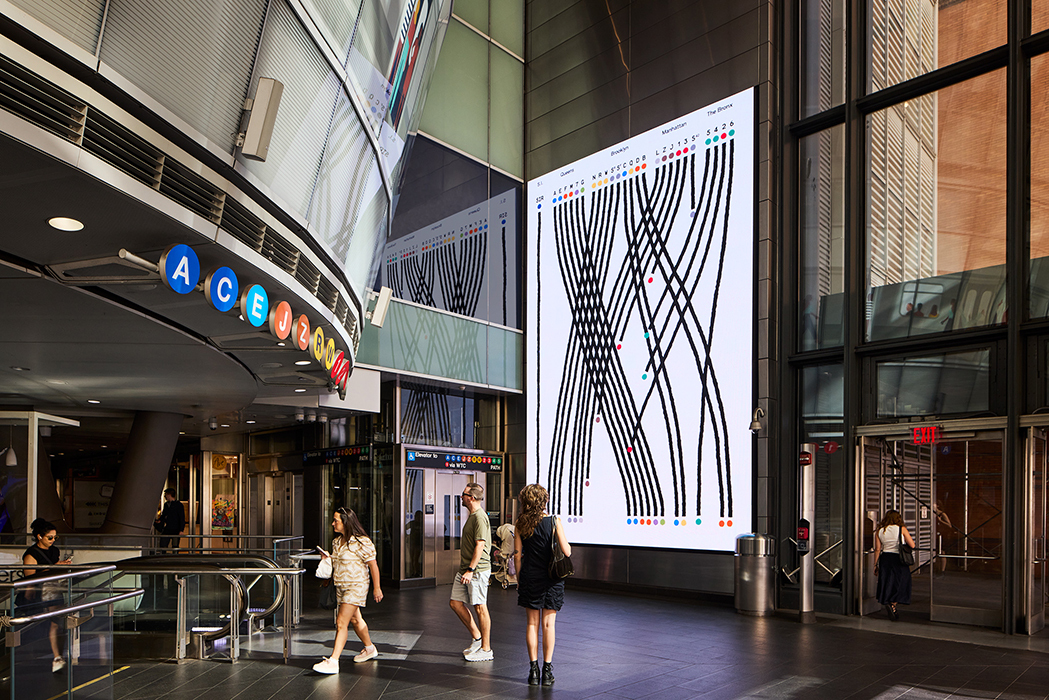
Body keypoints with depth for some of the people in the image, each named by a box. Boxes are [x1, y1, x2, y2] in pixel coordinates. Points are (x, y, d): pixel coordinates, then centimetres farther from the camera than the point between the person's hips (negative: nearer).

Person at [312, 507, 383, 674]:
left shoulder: (362, 542, -16)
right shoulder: (336, 541, 7)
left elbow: (373, 565, -11)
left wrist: (377, 588, -9)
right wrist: (327, 559, 0)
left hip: (356, 586, -9)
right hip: (340, 586, 9)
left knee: (341, 622, -14)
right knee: (355, 620, 20)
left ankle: (333, 661, -15)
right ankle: (369, 649, 39)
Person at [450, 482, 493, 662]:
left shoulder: (480, 517, -15)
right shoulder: (472, 516, 16)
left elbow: (480, 546, -21)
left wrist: (471, 570, -23)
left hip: (477, 570, -10)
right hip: (466, 568, 10)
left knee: (480, 607, -3)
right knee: (455, 602, 9)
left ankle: (486, 649, 4)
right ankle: (477, 637, 19)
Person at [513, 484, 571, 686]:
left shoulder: (520, 524, -3)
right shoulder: (554, 521, -10)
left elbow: (517, 555, 0)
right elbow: (567, 552, -10)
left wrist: (519, 579, 12)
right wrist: (565, 540, 11)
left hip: (529, 578, 2)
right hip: (551, 579, -1)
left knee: (532, 623, 9)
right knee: (548, 623, 5)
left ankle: (533, 669, 10)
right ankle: (547, 670, 7)